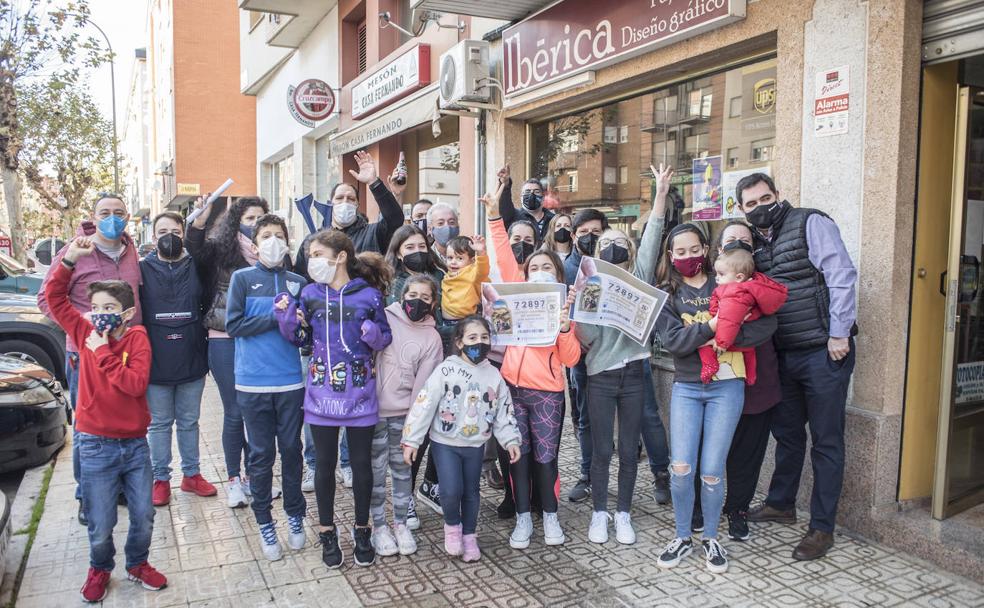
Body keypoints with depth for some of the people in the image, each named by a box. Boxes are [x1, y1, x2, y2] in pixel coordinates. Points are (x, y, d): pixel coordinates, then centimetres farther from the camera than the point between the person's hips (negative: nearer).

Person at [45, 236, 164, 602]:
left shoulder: (137, 338, -7)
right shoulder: (85, 333, -1)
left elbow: (136, 384, -20)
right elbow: (54, 297, -4)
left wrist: (103, 353, -19)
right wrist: (69, 259, -14)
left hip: (135, 443, 0)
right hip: (96, 446, 0)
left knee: (143, 517, 10)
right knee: (101, 525, 8)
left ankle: (137, 564, 35)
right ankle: (100, 569, 35)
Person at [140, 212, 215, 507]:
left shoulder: (196, 268, 2)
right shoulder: (143, 270, -1)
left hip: (191, 362, 1)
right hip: (156, 364, -1)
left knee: (189, 422, 13)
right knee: (159, 424, 10)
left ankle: (191, 474, 26)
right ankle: (161, 479, 23)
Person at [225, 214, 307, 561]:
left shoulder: (298, 282, 6)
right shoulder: (242, 278, 1)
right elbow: (234, 326, -9)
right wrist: (277, 317, -13)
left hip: (291, 382, 2)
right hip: (253, 383, -1)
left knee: (292, 450, 10)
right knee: (261, 454, 8)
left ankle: (295, 515, 28)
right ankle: (264, 522, 23)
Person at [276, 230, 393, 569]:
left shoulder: (369, 294, -3)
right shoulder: (310, 293, 3)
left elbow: (385, 339, 4)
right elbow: (299, 338, 7)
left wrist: (374, 335, -18)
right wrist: (286, 316, -10)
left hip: (360, 393, -1)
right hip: (322, 393, 1)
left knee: (362, 463, 9)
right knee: (325, 463, 10)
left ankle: (362, 531, 27)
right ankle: (327, 532, 27)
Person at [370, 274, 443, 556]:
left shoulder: (432, 337, 1)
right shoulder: (383, 318, -3)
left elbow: (423, 383, -1)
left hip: (404, 413, 1)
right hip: (374, 409, -1)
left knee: (402, 468, 10)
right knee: (377, 469, 6)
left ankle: (400, 523, 27)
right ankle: (379, 526, 22)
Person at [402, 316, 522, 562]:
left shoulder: (494, 376, -1)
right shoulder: (446, 370, -14)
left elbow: (503, 411, 6)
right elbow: (424, 405, -14)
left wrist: (510, 440, -3)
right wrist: (411, 440, -15)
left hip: (475, 445, 4)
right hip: (445, 442, -4)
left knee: (471, 492, 13)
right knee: (451, 491, -14)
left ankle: (468, 535, 33)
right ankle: (452, 525, 16)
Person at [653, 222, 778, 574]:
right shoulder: (665, 294, 5)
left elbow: (767, 324, -6)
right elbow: (673, 341, -10)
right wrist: (711, 326, -22)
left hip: (726, 387, -1)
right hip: (686, 387, 1)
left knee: (711, 472, -1)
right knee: (680, 469, -6)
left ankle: (711, 538, 23)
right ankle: (683, 537, 17)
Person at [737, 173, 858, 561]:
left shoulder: (811, 224, -8)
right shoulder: (755, 241, 11)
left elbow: (842, 275, -14)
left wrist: (838, 334, -16)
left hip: (823, 352, -7)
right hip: (784, 354, 7)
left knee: (826, 440, 3)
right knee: (786, 431, 19)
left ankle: (822, 528, 13)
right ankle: (781, 504, 37)